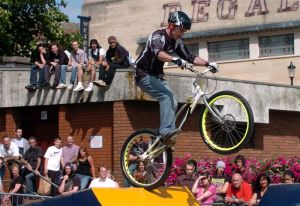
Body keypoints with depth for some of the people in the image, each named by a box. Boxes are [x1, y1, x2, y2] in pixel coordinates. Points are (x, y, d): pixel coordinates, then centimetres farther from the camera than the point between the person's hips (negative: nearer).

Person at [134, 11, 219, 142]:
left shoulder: (177, 42, 3)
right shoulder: (158, 36, -22)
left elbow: (190, 57, 8)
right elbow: (158, 53, -42)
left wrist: (208, 64, -5)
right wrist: (175, 60, -58)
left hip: (157, 76, 8)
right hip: (144, 75, -8)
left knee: (173, 104, -3)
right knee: (166, 96, -27)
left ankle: (160, 137, 2)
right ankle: (166, 130, -34)